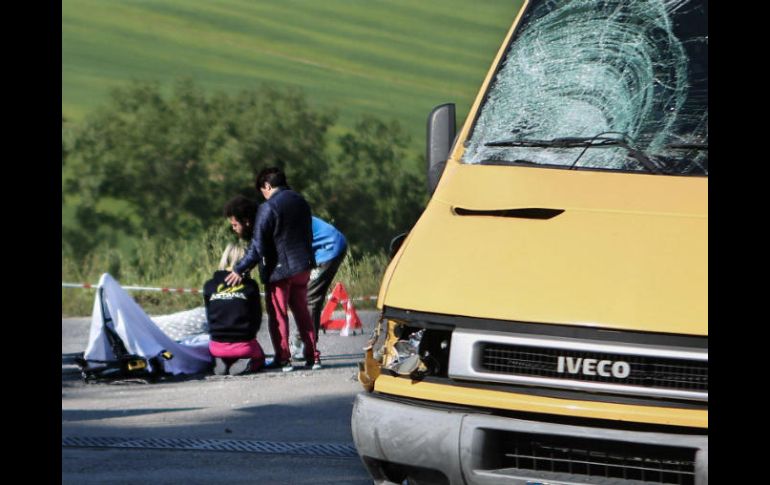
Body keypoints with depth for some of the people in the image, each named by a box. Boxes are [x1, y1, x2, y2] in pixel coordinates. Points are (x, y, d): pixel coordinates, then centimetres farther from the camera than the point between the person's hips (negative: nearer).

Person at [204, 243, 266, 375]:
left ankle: (221, 364, 1)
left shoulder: (209, 286, -1)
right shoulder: (249, 285, -6)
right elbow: (257, 316, 1)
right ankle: (243, 363, -6)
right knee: (259, 358, 29)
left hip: (217, 345, 3)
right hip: (244, 344, -3)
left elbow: (209, 316, 8)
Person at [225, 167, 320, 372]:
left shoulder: (268, 208, -16)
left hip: (279, 269, -7)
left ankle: (283, 358, 1)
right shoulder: (301, 203, 8)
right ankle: (312, 356, 14)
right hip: (302, 266, 7)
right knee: (302, 311, 15)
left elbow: (258, 245, -19)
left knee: (278, 314, 3)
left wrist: (240, 269, -15)